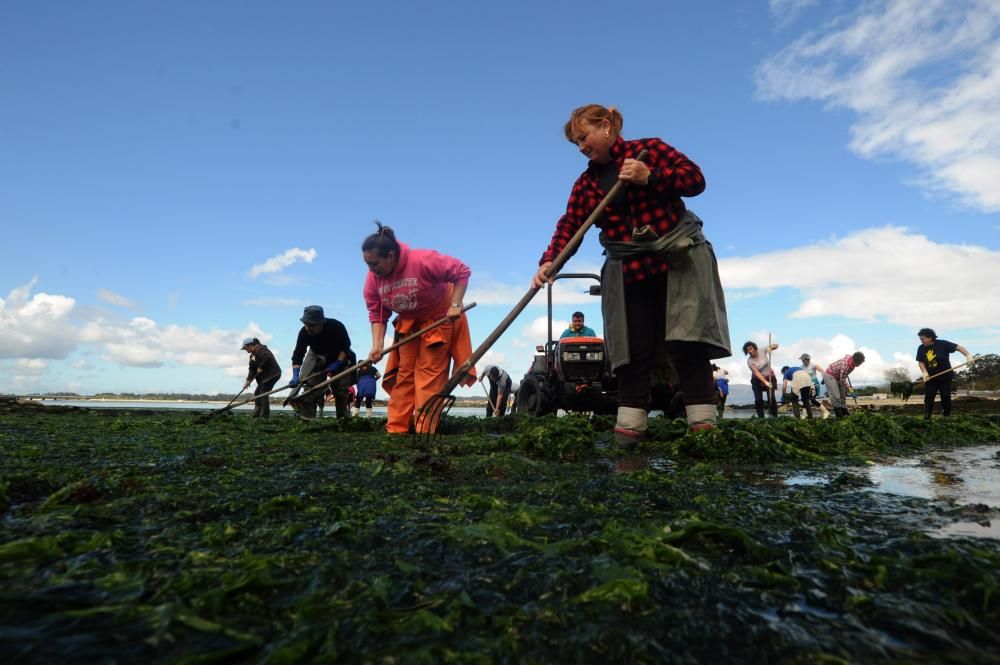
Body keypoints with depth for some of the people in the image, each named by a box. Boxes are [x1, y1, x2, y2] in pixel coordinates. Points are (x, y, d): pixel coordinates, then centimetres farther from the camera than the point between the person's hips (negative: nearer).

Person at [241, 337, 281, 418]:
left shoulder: (259, 349, -11)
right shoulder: (252, 355, 19)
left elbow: (267, 357, -29)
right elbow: (252, 369, 14)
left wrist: (261, 367, -19)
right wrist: (248, 380, 3)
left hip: (272, 374, -10)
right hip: (265, 376, 10)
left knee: (263, 393, -11)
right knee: (257, 393, 9)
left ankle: (265, 415, -7)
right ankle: (256, 414, 13)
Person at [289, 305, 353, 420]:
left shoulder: (336, 326, -33)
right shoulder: (304, 333, -27)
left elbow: (346, 346, -21)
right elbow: (298, 355, -28)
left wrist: (337, 363, -29)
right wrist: (295, 375, -39)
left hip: (338, 357, -1)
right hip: (317, 355, 2)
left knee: (341, 388, 1)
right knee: (310, 382, -15)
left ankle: (343, 417, 15)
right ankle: (307, 415, -14)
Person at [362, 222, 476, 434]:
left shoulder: (423, 260, -31)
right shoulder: (372, 279, -14)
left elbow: (462, 272, -24)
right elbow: (377, 315, -6)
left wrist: (455, 305, -27)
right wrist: (377, 345, -19)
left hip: (439, 318, -5)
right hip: (408, 323, 5)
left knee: (429, 374, -8)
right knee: (403, 374, 3)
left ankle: (425, 432, -4)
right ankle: (396, 430, 7)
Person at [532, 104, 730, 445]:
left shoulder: (648, 149, 2)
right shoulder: (585, 184, 12)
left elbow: (695, 179, -5)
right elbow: (569, 227, 1)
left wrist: (649, 177, -18)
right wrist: (548, 262, -15)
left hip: (679, 260, -3)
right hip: (629, 272, 3)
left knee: (688, 341, -8)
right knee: (633, 350, -2)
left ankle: (703, 423, -4)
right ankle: (630, 425, 0)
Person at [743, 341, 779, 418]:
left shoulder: (762, 351, -12)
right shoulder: (749, 361, -18)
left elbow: (776, 345, -7)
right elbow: (757, 373, -26)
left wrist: (770, 347, -30)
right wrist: (765, 382, -38)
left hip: (770, 377, 1)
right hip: (757, 380, -1)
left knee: (771, 398, -10)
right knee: (758, 399, -8)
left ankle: (774, 416, -1)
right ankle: (761, 418, 1)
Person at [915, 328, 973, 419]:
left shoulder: (942, 344, -11)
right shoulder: (921, 348, -2)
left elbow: (958, 347, -12)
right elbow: (920, 362, 1)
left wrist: (968, 355, -29)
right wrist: (925, 373, -13)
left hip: (945, 377, -2)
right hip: (930, 378, 2)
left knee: (946, 398, 4)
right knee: (928, 398, -1)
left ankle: (947, 417, 18)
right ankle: (926, 419, 4)